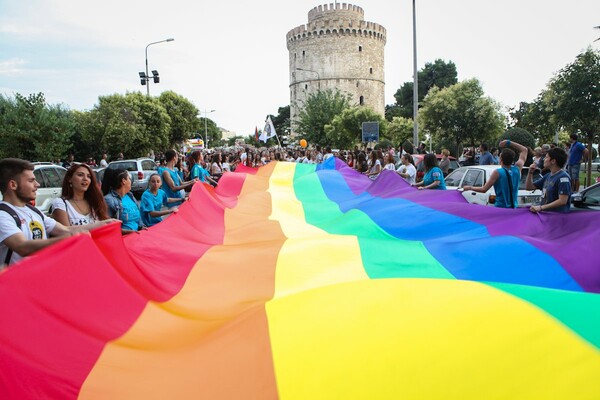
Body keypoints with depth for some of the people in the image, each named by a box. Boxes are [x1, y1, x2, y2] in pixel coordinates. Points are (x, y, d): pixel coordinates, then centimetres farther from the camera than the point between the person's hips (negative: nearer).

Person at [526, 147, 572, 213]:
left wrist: (541, 207, -20)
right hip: (545, 213, 7)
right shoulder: (548, 176, 15)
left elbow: (562, 201, -17)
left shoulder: (563, 177, -10)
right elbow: (529, 187, 22)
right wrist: (530, 172, 7)